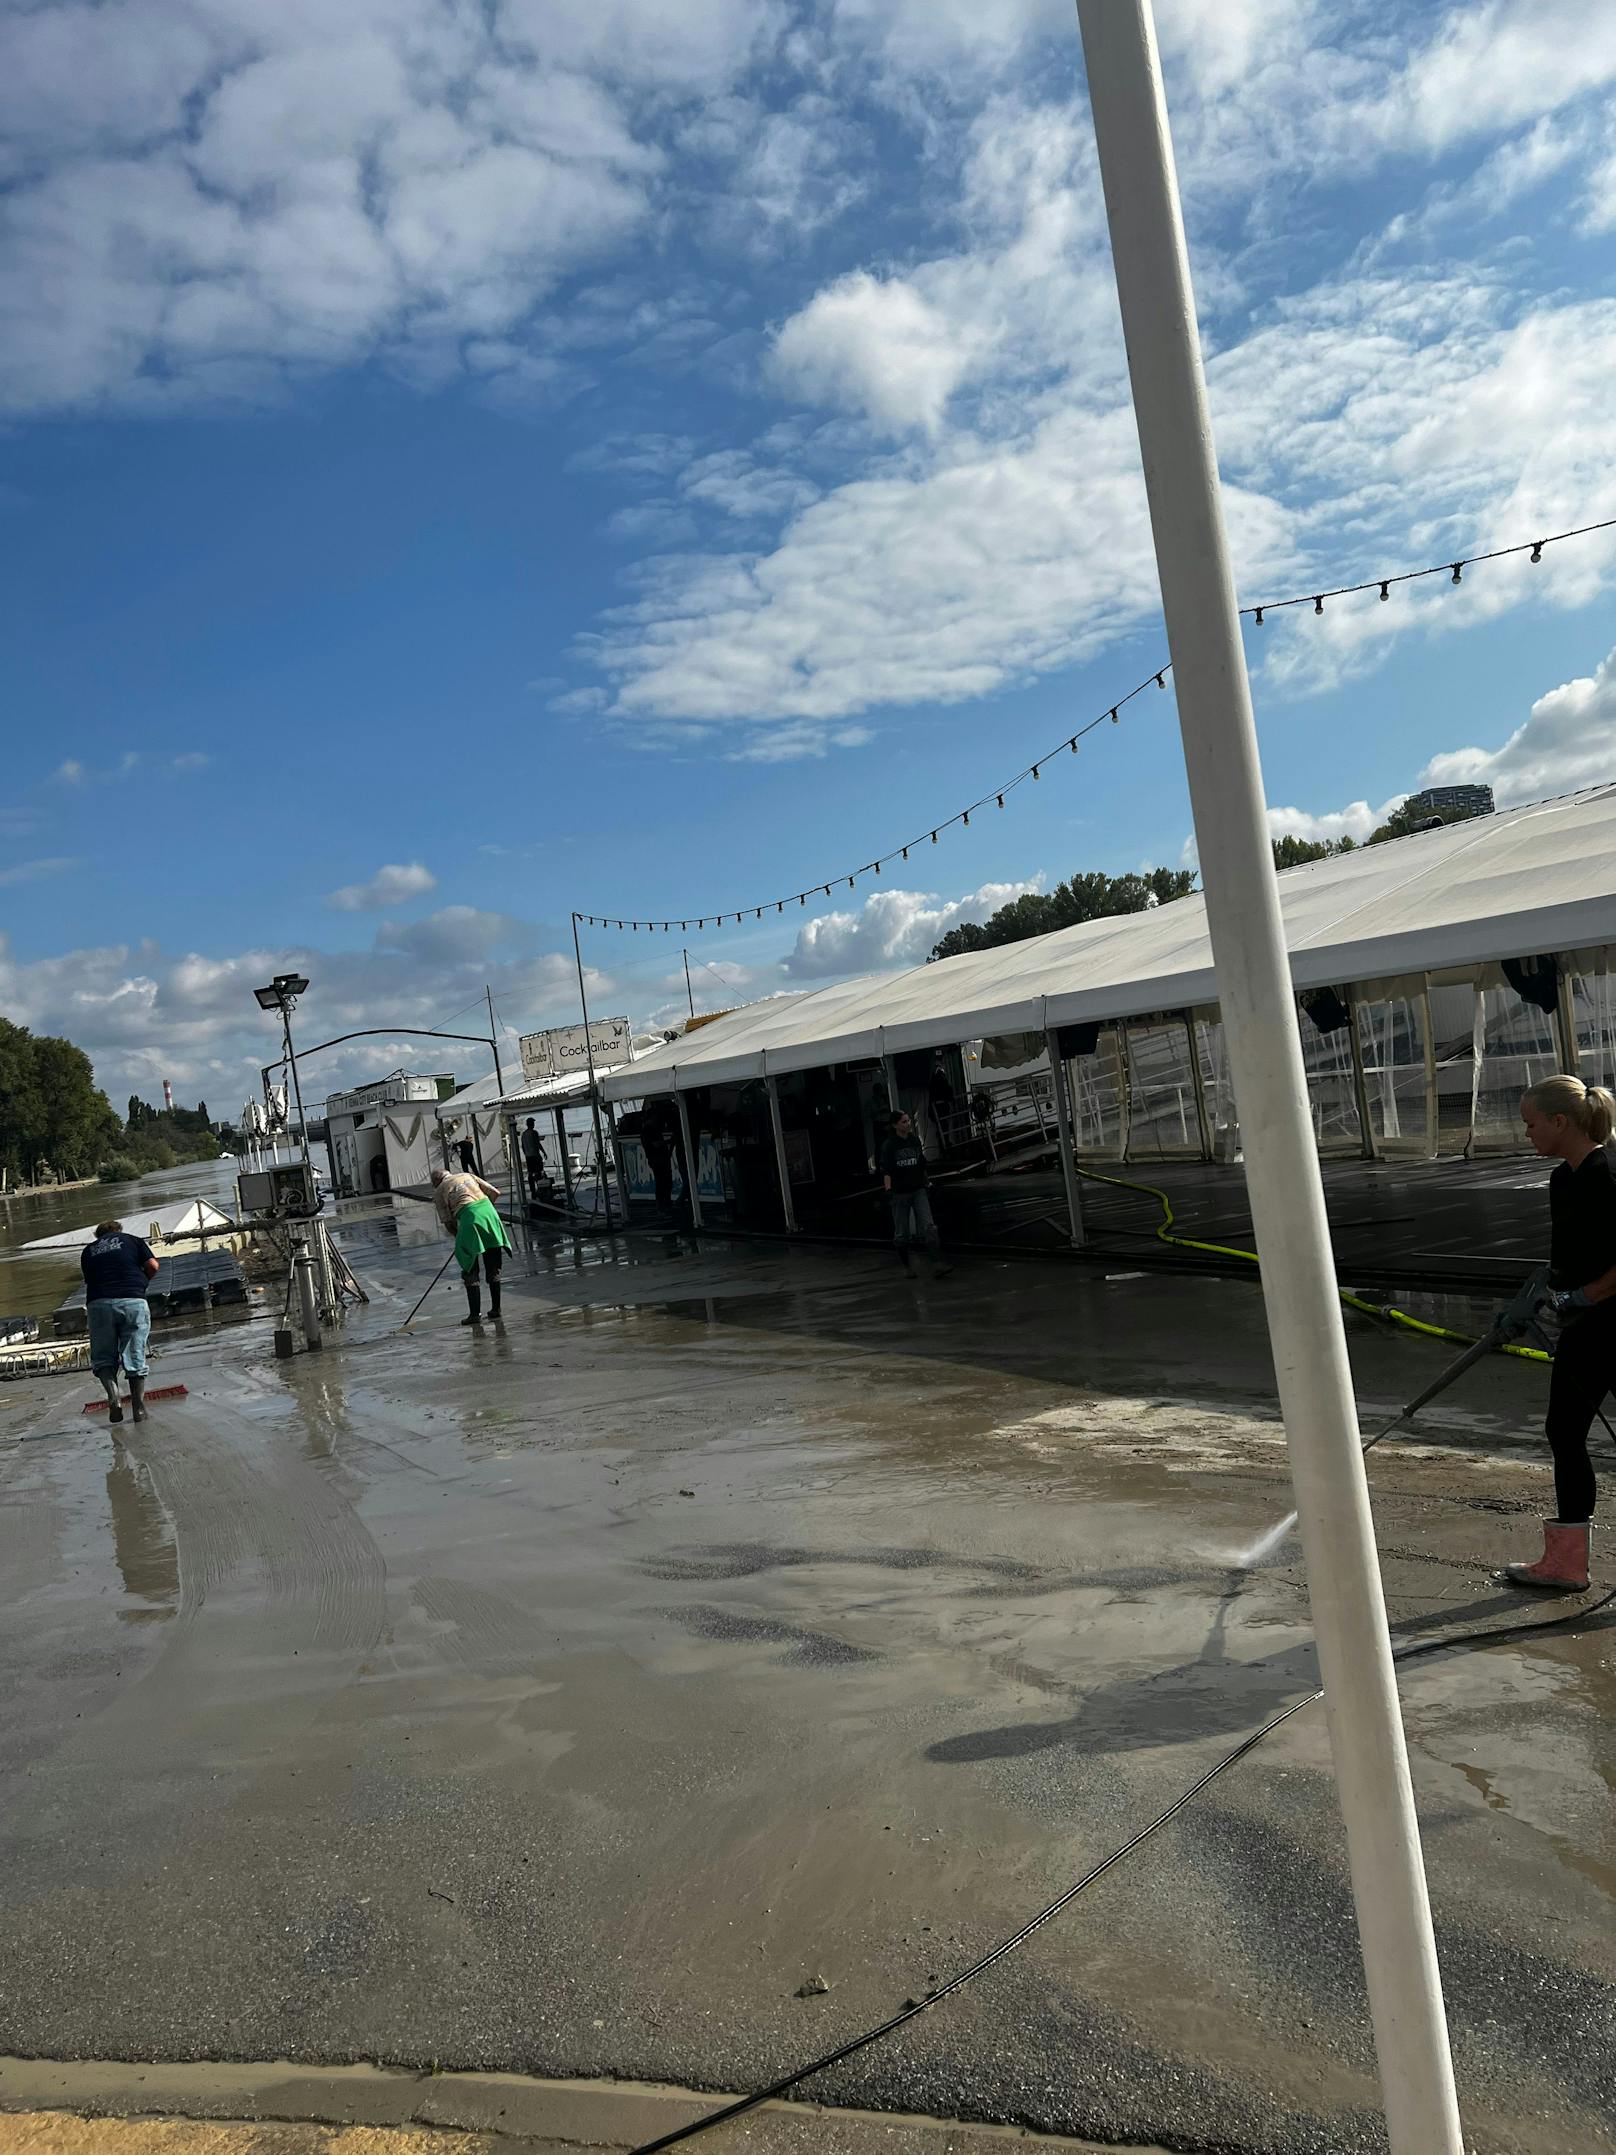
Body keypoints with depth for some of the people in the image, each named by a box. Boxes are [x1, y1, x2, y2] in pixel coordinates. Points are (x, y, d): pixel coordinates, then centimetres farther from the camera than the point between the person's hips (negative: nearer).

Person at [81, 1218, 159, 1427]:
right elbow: (153, 1266, 6)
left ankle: (113, 1398, -11)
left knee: (103, 1357, 11)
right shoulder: (132, 1240, 17)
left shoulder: (88, 1251, 23)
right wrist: (141, 1281, 23)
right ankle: (139, 1408, 6)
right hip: (133, 1301, -1)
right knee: (135, 1357, 6)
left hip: (99, 1303, 1)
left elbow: (89, 1280, 17)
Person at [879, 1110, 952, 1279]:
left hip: (918, 1191, 3)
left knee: (929, 1227, -10)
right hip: (899, 1194, -3)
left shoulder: (915, 1141, 8)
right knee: (902, 1233, 6)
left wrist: (926, 1186, 20)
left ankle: (937, 1265, -15)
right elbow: (886, 1171, -11)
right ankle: (907, 1266, 22)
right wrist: (888, 1191, -21)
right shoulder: (889, 1145, -5)